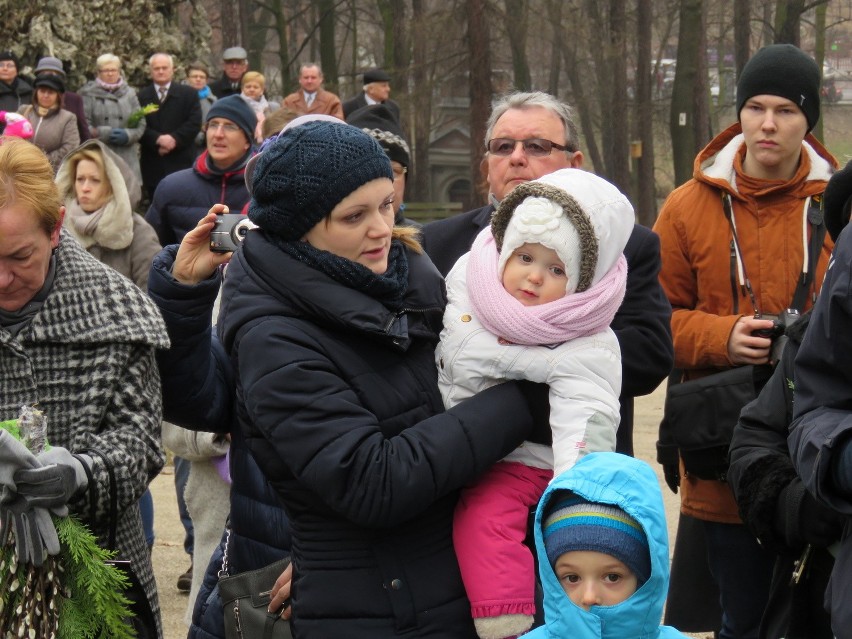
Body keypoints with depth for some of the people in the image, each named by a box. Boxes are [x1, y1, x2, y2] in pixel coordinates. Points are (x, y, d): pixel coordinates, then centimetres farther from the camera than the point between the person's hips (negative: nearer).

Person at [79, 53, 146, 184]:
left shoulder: (129, 93, 13)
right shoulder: (89, 94, 5)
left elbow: (140, 124, 10)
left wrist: (127, 135, -9)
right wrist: (105, 133, -13)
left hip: (126, 159, 2)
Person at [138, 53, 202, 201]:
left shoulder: (188, 94, 9)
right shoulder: (141, 97, 11)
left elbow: (194, 123, -1)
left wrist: (174, 139, -13)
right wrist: (158, 139, -15)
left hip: (181, 162, -1)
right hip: (152, 165, 1)